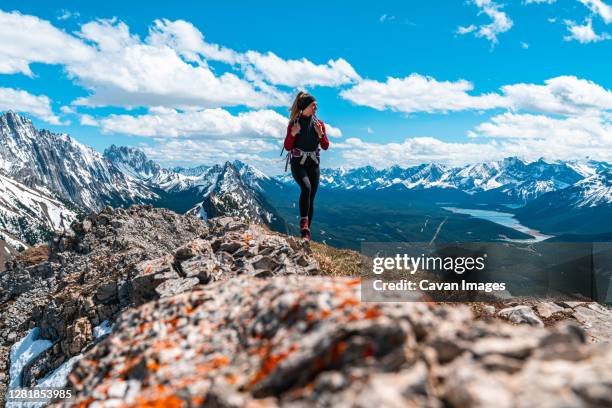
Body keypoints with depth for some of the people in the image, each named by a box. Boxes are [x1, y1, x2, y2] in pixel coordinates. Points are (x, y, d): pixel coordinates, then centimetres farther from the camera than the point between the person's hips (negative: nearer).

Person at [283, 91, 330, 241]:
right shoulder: (293, 123, -3)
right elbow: (287, 147, -3)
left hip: (313, 164, 4)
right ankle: (303, 223, -28)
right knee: (306, 187, -31)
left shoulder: (319, 123, 5)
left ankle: (306, 232, 13)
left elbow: (325, 146, 5)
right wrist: (293, 134, -19)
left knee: (311, 198, 3)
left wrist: (320, 134, -13)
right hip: (298, 163, -3)